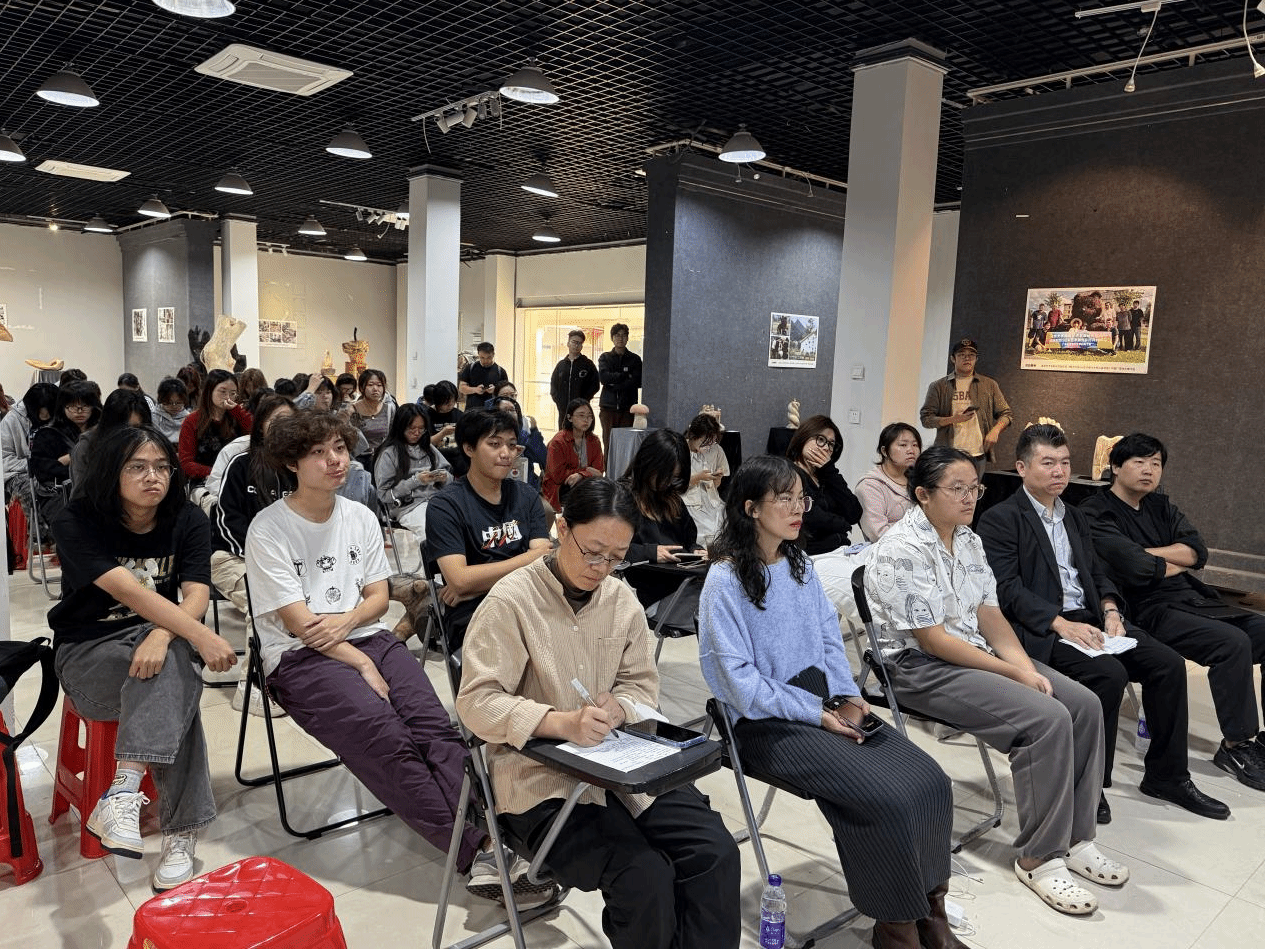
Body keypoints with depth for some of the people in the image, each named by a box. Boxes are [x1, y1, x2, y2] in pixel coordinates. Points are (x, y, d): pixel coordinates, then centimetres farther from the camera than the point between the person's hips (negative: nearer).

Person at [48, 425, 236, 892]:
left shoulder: (187, 520, -1)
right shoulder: (76, 524, -12)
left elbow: (197, 594, -14)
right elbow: (127, 590, -27)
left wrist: (161, 635, -37)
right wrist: (201, 637, -39)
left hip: (167, 640, 3)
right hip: (90, 653, -2)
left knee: (170, 674, -35)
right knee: (176, 683, -33)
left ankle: (123, 793, -36)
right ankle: (181, 831, -34)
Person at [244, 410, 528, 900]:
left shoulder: (360, 517, 12)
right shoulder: (268, 529, -4)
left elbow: (378, 596, 12)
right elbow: (298, 622, -9)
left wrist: (347, 620, -10)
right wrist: (363, 665, -14)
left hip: (366, 636, 5)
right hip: (300, 657, -5)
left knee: (434, 726, -23)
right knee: (386, 739, -29)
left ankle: (489, 837, -34)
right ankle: (479, 850, -31)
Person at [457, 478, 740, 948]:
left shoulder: (622, 598, 6)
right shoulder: (511, 600, -12)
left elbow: (644, 683, 11)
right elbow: (477, 702, -15)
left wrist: (617, 708, -13)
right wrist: (562, 723, -29)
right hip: (542, 778, -5)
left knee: (716, 852, -13)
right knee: (645, 876, -24)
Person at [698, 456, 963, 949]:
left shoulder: (800, 563, 9)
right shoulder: (725, 581, -13)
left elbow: (830, 637, 14)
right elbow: (741, 682, -16)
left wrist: (847, 697, -3)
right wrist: (818, 714, -16)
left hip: (823, 701, 7)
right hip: (767, 721, -7)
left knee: (930, 780, -11)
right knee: (887, 796, -22)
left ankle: (929, 905, 6)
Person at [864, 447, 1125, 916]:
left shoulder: (969, 540, 9)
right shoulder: (901, 550, -19)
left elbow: (989, 615, 8)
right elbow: (932, 639, -20)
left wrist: (1026, 665, -9)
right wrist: (1014, 674, -17)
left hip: (977, 652, 9)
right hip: (921, 668, -9)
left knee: (1085, 705, -5)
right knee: (1047, 719, -23)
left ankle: (1076, 837, 8)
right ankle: (1039, 858, -7)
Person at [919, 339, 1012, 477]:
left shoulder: (989, 385, 13)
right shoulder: (939, 387, 7)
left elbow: (1005, 414, 16)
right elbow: (925, 419, 1)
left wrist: (995, 430, -5)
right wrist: (953, 419, -14)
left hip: (978, 455, 1)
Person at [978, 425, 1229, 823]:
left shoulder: (1075, 518, 22)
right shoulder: (1000, 520, -5)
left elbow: (1096, 573, 19)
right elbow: (1007, 589, -14)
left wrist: (1110, 610, -2)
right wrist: (1062, 624, -22)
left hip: (1088, 619, 8)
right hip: (1040, 628, -8)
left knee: (1168, 663, -8)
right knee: (1110, 673, -28)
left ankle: (1166, 775, 8)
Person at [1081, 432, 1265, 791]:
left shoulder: (1161, 506, 18)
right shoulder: (1096, 513, -6)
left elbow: (1198, 551, 4)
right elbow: (1136, 568, -19)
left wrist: (1144, 553, -10)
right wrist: (1177, 563, 0)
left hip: (1194, 599, 8)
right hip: (1148, 611, -8)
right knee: (1233, 643, -26)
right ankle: (1235, 745, -12)